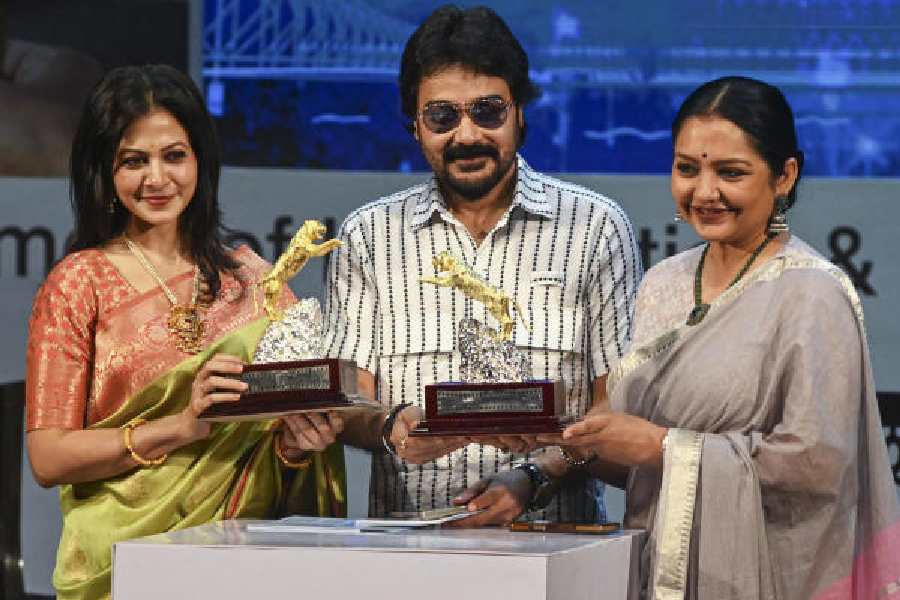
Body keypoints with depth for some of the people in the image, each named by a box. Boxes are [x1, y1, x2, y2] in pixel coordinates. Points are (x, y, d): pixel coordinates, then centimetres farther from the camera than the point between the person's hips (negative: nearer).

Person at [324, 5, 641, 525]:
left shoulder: (595, 227, 7)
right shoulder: (369, 236, 12)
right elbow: (345, 405, 7)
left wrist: (533, 479, -14)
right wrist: (389, 427, -16)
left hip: (554, 536, -2)